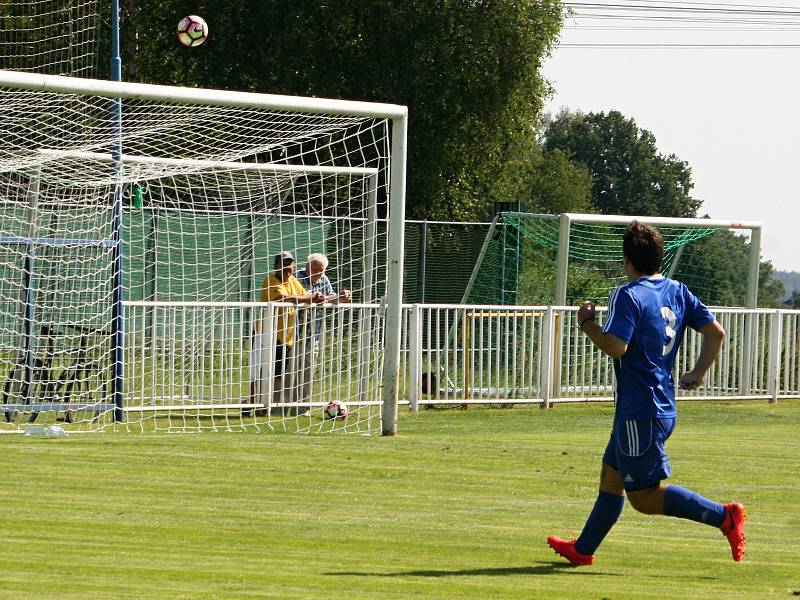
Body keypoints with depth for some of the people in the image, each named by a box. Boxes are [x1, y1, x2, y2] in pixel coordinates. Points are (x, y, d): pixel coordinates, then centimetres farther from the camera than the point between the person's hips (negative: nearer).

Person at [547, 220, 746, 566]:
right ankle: (583, 550, 31)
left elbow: (616, 346, -25)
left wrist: (587, 324, -8)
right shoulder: (678, 292, 8)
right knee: (611, 477, 21)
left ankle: (724, 516, -16)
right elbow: (715, 332, 6)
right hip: (663, 406, 9)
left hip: (639, 413, -9)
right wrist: (698, 374, 16)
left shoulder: (627, 296, -16)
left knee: (645, 497, -5)